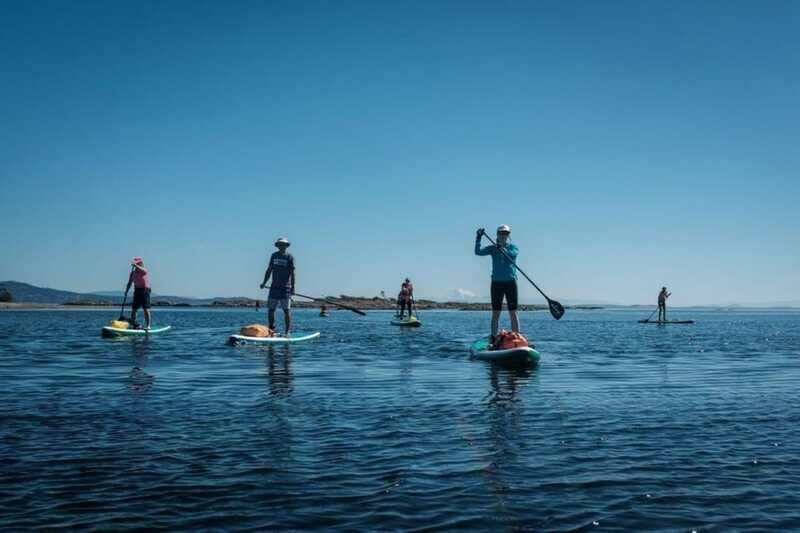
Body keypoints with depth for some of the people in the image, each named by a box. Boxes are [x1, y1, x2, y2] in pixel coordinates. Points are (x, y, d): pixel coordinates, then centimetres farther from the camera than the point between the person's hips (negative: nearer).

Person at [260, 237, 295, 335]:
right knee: (270, 309, 5)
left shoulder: (290, 257, -3)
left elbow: (292, 274, -8)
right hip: (274, 287, 5)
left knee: (287, 310, -4)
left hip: (286, 288, -5)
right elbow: (269, 270, 18)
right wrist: (264, 282, 12)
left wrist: (293, 288, -15)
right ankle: (271, 330, 17)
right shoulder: (274, 256, 12)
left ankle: (287, 332, 1)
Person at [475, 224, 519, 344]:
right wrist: (478, 238, -17)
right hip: (496, 283, 1)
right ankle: (494, 339, 8)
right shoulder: (492, 248, 7)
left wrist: (502, 248, -29)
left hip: (510, 282, -1)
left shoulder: (513, 247, 4)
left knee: (513, 312, -1)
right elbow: (478, 252, -7)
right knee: (495, 313, 3)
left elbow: (513, 254, -18)